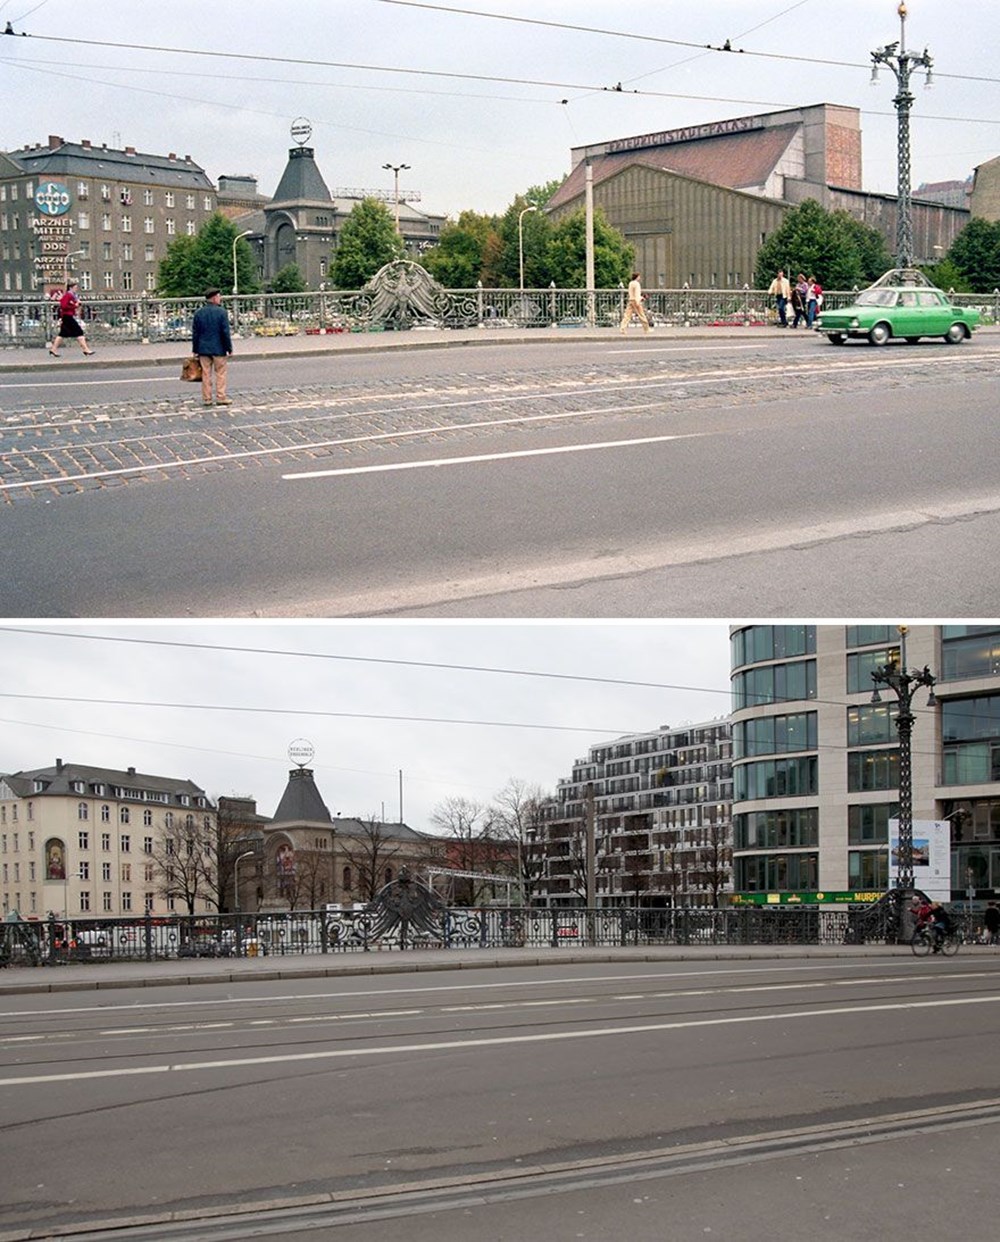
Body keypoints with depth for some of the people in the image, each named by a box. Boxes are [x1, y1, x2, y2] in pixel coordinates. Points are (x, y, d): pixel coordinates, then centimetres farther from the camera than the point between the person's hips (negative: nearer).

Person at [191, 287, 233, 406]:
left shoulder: (198, 313, 4)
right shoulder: (221, 312, -9)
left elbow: (195, 333, 7)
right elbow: (226, 332, -10)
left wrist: (195, 349, 13)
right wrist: (229, 348, -3)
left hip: (203, 349, 4)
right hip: (218, 349, -4)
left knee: (206, 374, 7)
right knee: (220, 373, 4)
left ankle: (206, 398, 7)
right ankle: (221, 397, 3)